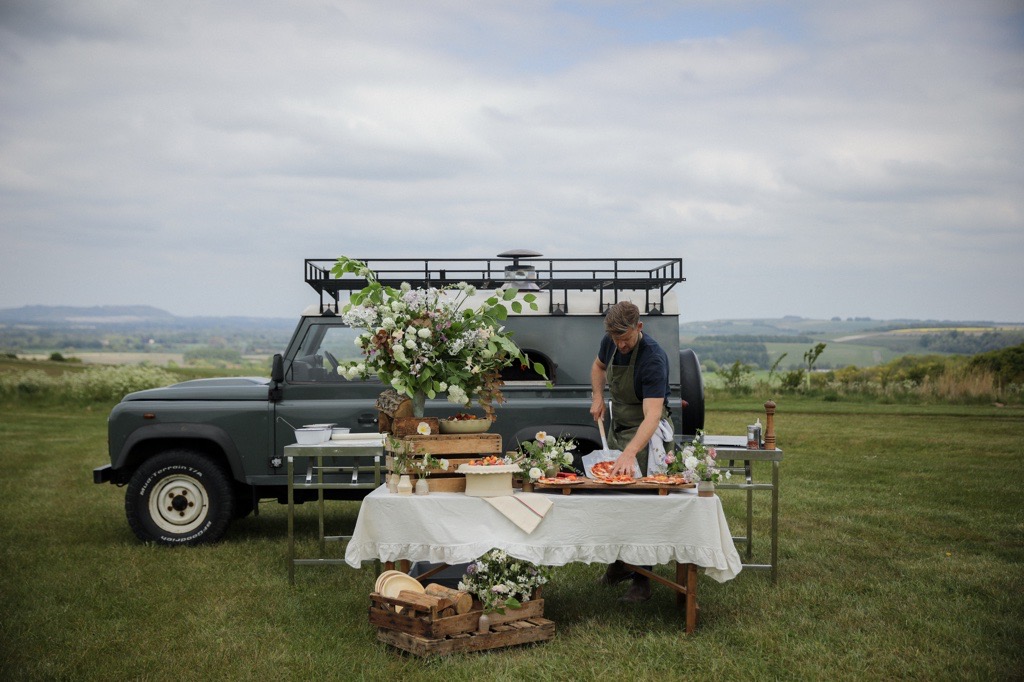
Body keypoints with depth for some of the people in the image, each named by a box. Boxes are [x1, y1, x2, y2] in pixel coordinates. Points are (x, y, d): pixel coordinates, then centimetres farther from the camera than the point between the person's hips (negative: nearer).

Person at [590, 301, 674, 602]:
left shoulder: (653, 358, -29)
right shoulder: (610, 342, -7)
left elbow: (652, 415, -38)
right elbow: (599, 366, 19)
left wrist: (629, 454, -50)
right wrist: (598, 398, 1)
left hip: (645, 431, -8)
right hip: (617, 425, 8)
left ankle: (642, 580, -2)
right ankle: (620, 564, 29)